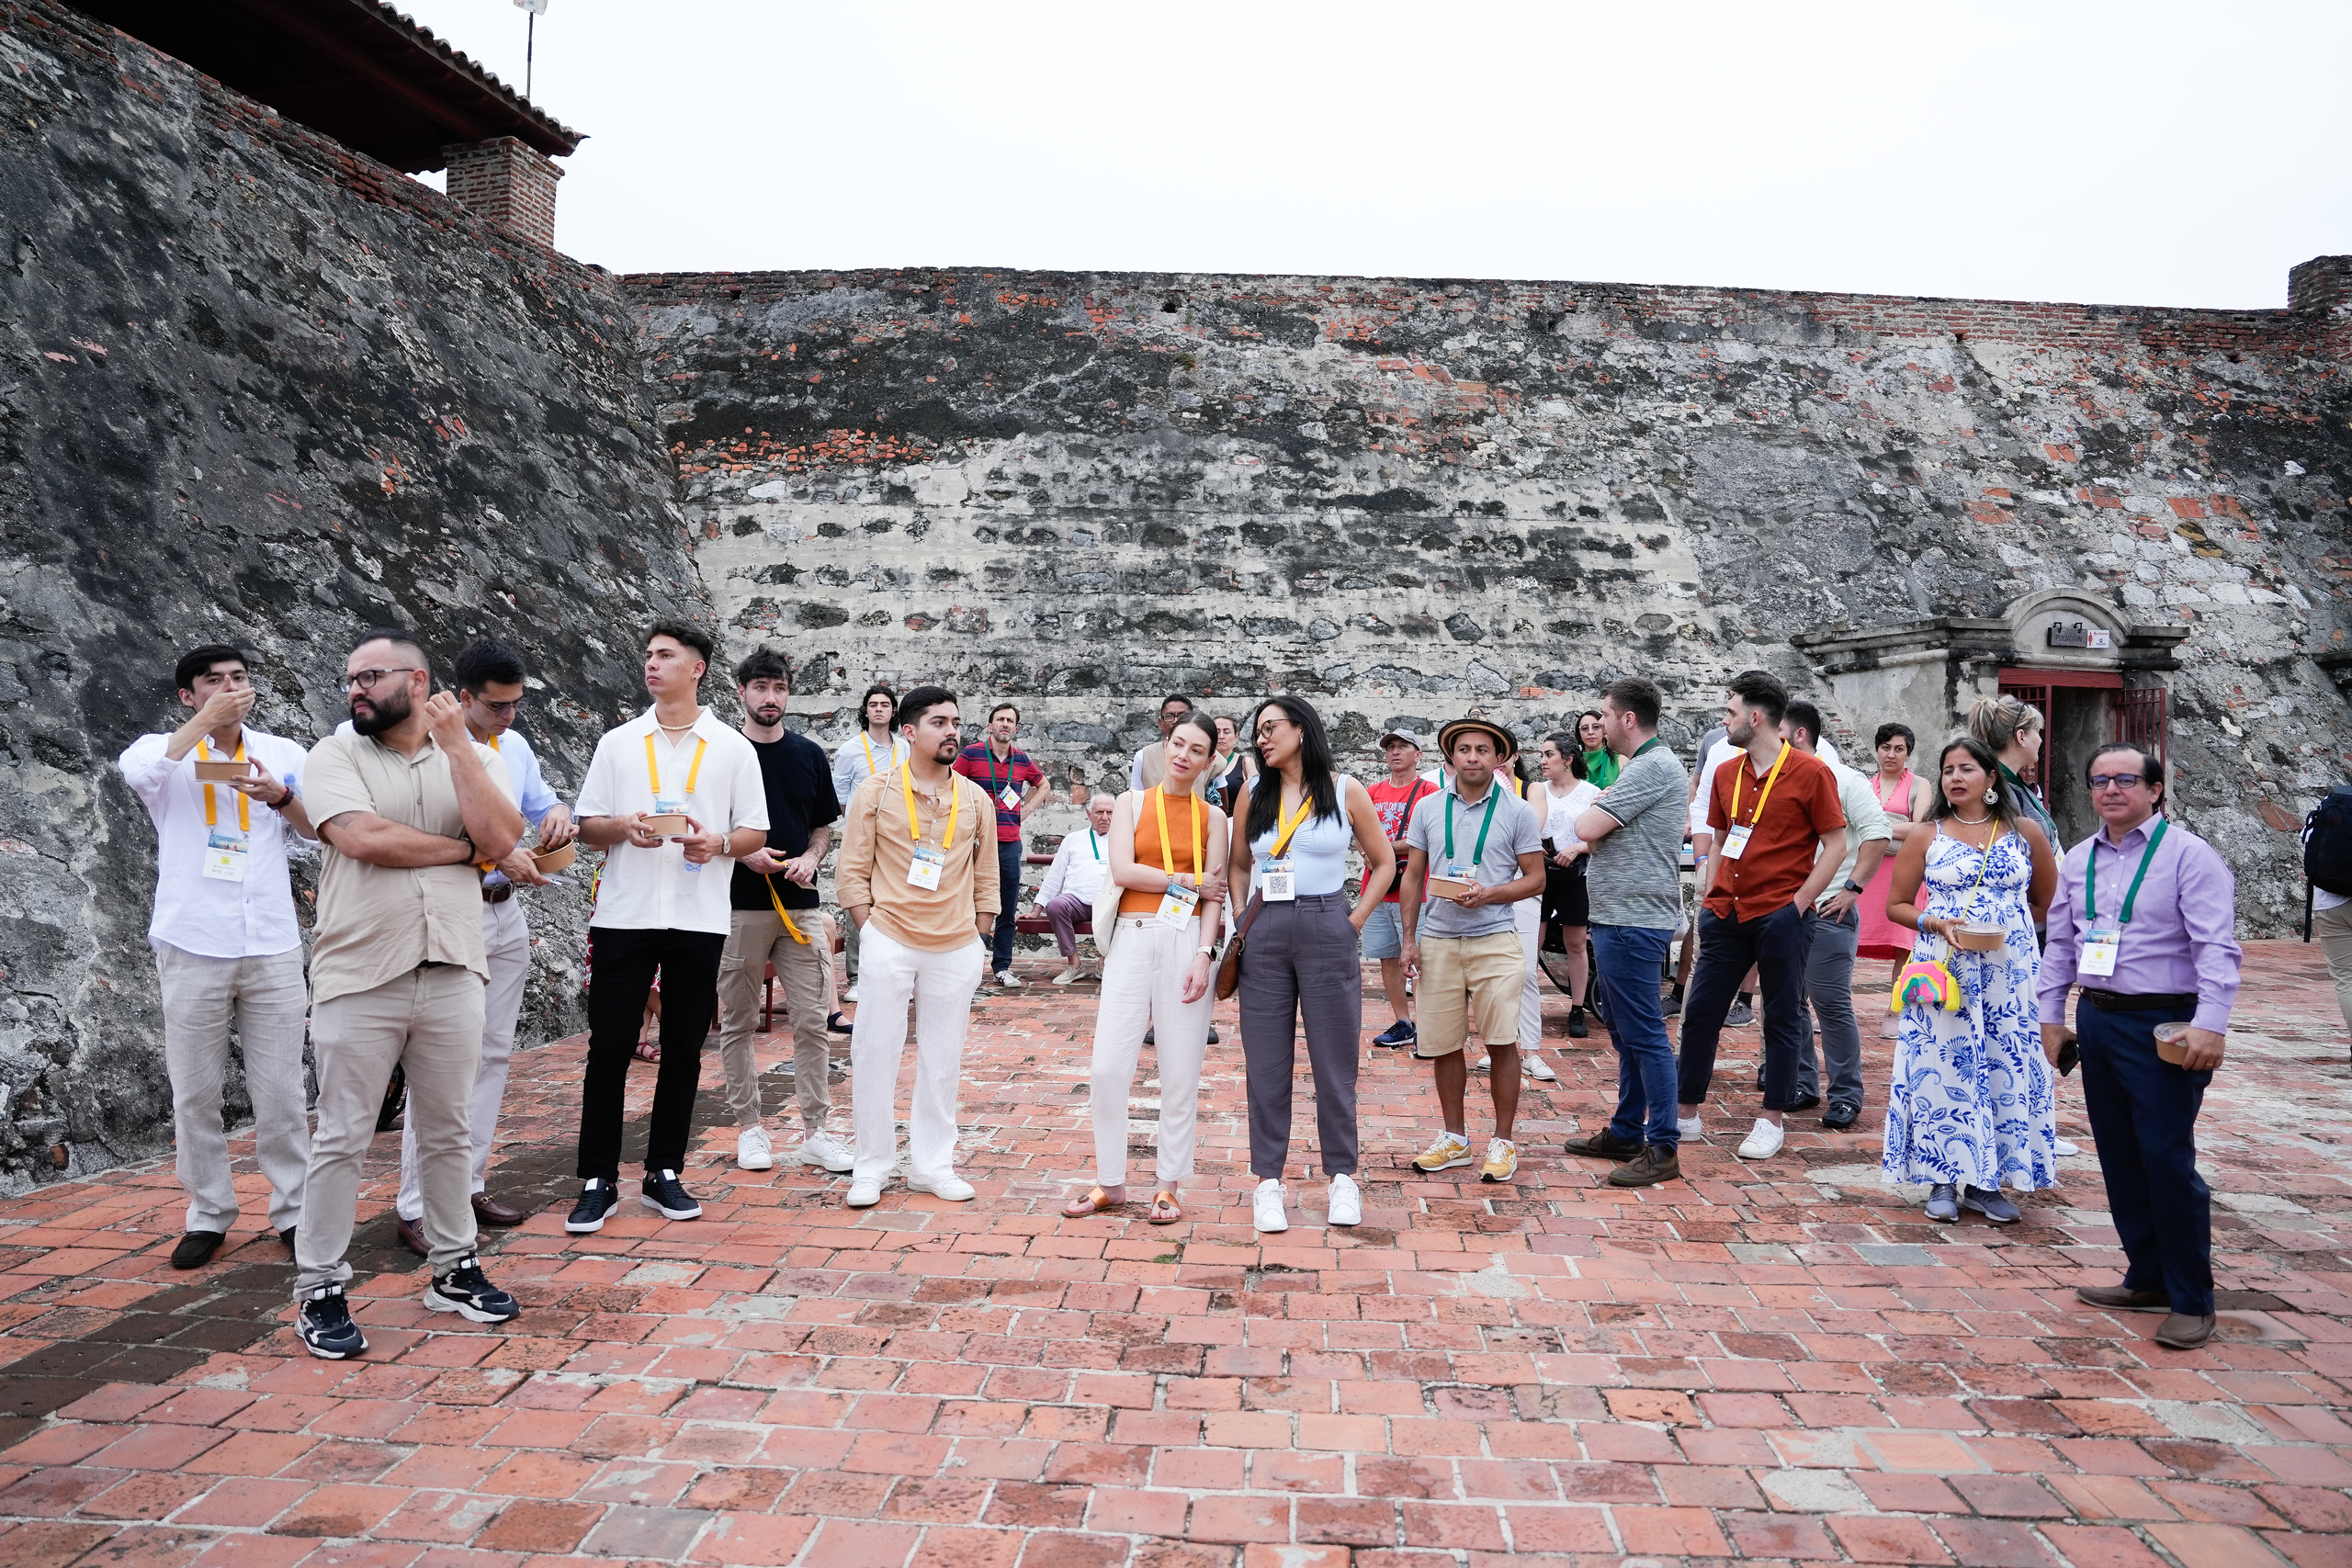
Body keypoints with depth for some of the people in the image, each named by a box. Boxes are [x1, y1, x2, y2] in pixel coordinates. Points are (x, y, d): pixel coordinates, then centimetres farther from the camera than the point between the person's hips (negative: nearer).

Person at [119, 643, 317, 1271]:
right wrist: (208, 718, -14)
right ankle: (208, 1214, 20)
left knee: (281, 1090, 3)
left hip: (272, 946, 1)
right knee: (195, 1093, 6)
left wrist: (280, 796, -11)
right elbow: (136, 769, -19)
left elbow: (320, 832, 7)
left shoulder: (284, 753, 11)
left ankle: (293, 1210, 13)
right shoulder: (167, 751, 5)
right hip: (193, 946, -1)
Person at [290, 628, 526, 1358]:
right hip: (359, 979, -2)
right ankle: (320, 1292, 16)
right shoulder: (334, 756, 0)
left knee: (449, 1133, 13)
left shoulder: (472, 756, 7)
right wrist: (461, 847, -6)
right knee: (342, 1140, 4)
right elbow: (364, 839, -18)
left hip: (452, 976, 3)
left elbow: (500, 840, -10)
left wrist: (455, 743, -11)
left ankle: (454, 1269, 27)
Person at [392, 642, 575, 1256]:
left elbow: (543, 802, 20)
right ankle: (414, 1207, 1)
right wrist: (498, 853, -27)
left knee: (493, 1054, 11)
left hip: (507, 914, 7)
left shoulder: (515, 745, 10)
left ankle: (469, 1185, 21)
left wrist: (558, 813, -3)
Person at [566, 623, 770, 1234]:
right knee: (608, 1050, 1)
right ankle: (598, 1182, 11)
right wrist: (623, 827, -13)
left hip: (700, 920, 0)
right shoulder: (618, 743, 9)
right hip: (624, 915, 0)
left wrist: (718, 844, -16)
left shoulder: (733, 748, 5)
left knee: (683, 1050, 7)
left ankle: (663, 1175, 19)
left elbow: (756, 831, 5)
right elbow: (586, 827, 9)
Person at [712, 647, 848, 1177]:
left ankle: (814, 1130, 8)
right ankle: (749, 1125, 18)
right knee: (738, 1020, 6)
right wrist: (743, 852, -13)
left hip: (800, 904, 2)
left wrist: (810, 859, -5)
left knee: (811, 1021, 1)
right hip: (739, 905, -2)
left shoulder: (809, 754, 10)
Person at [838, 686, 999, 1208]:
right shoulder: (875, 793, -1)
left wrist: (978, 938, 7)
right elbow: (851, 873, 1)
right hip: (889, 943, -2)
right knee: (875, 1053, 0)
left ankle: (932, 1164, 21)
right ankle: (871, 1168, 13)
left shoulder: (975, 799, 7)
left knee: (944, 1058, 8)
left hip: (958, 949, 3)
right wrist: (872, 930, -4)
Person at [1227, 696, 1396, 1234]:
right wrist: (1243, 918, 5)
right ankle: (1268, 1180, 15)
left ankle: (1341, 1176, 18)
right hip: (1264, 933, 2)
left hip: (1326, 932, -2)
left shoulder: (1345, 792, 0)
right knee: (1265, 1063, 5)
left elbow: (1383, 863, 7)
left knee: (1334, 1061, 5)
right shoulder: (1253, 793, 8)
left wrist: (1355, 921, 0)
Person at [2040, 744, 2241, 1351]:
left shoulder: (2188, 855, -8)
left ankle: (2191, 1301, 6)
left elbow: (2217, 947, -14)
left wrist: (2211, 1025, -23)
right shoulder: (2078, 860, 11)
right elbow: (2060, 943, 17)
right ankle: (2147, 1278, 25)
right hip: (2097, 1020, 6)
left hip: (2164, 1026, -6)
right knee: (2120, 1158, 12)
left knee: (2167, 1159, -7)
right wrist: (2051, 1016, 15)